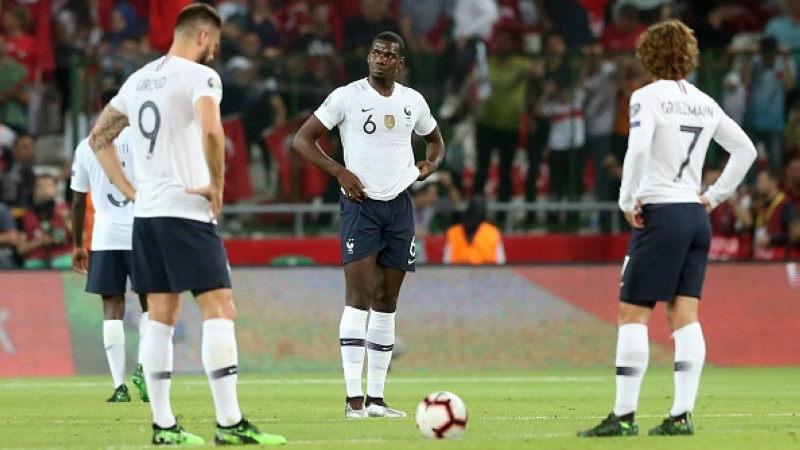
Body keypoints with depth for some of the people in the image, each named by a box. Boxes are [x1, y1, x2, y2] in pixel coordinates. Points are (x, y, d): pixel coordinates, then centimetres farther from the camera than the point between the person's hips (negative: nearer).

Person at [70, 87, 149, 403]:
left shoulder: (87, 146, 9)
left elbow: (78, 200, 12)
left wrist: (77, 245, 20)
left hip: (105, 237, 1)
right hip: (141, 234, -1)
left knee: (112, 307, 3)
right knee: (149, 303, 11)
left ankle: (119, 384, -5)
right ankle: (143, 367, -9)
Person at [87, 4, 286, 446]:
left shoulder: (138, 80, 15)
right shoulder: (200, 76, -8)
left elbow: (99, 138, 21)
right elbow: (211, 132, -26)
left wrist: (130, 191, 16)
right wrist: (217, 185, -13)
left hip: (145, 212, 8)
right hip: (186, 211, -8)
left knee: (160, 317, 10)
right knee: (219, 309, -7)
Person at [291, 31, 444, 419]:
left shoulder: (413, 101, 9)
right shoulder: (347, 96, -5)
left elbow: (434, 139, 28)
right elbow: (302, 139, -3)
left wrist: (430, 164, 6)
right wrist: (339, 171, -14)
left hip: (399, 205, 5)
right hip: (360, 205, -5)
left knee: (387, 303, 6)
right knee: (359, 295, -14)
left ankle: (376, 398, 11)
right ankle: (354, 398, -16)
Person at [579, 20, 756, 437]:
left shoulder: (648, 97, -7)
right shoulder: (704, 102, 12)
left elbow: (638, 149, -22)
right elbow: (745, 150, 17)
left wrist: (627, 202, -12)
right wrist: (714, 196, 16)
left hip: (660, 215, -6)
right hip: (696, 216, 6)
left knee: (633, 314, -3)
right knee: (685, 316, 4)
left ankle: (624, 415, -6)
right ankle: (681, 415, -1)